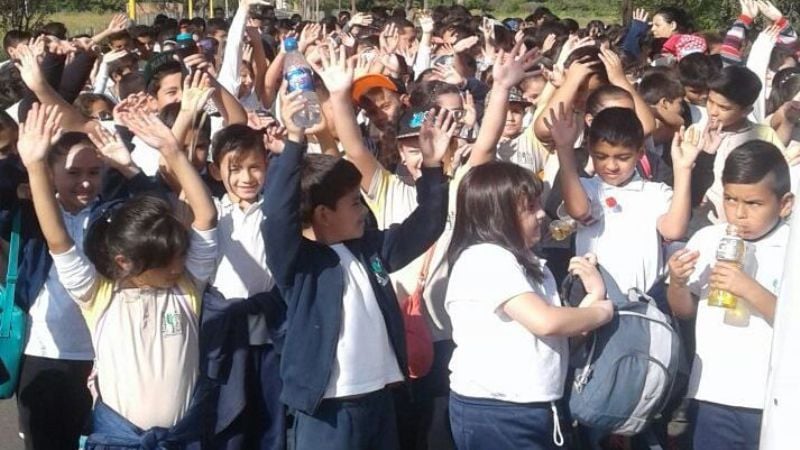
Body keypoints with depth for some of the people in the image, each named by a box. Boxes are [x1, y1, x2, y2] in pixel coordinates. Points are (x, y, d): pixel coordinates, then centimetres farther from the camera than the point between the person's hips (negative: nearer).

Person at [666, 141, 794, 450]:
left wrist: (749, 289, -24)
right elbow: (685, 310, 12)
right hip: (711, 394, 3)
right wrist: (676, 282, -7)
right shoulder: (706, 239, 4)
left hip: (773, 401, -3)